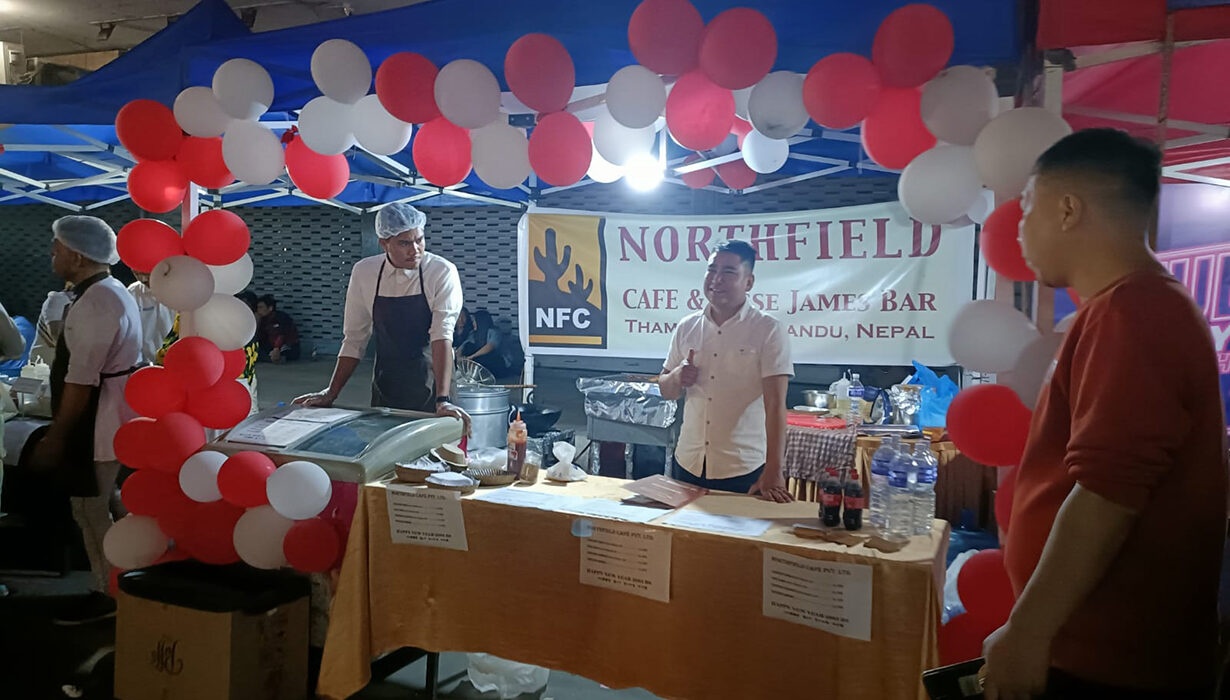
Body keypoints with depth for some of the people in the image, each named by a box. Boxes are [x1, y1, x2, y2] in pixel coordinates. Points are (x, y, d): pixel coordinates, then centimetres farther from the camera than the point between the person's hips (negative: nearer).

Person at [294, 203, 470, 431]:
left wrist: (442, 400, -29)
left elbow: (442, 335, -20)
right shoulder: (364, 272, -2)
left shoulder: (442, 272, -12)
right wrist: (331, 394, 2)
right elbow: (354, 339, 4)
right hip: (384, 392, 3)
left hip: (430, 392, -3)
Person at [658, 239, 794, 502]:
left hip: (744, 471, -4)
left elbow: (775, 404, -14)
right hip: (688, 464, 4)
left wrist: (773, 471, -22)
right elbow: (666, 390, 15)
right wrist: (678, 378, -9)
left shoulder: (769, 331, -7)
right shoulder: (687, 327, 6)